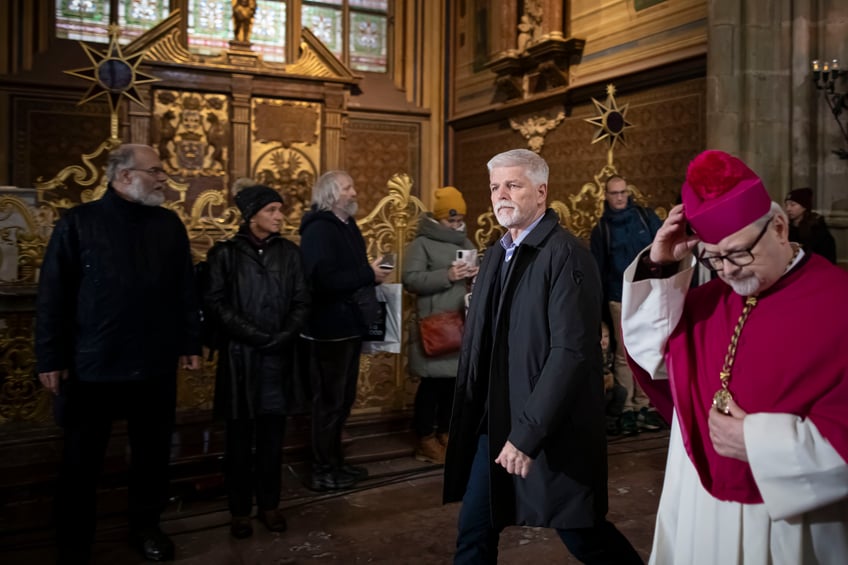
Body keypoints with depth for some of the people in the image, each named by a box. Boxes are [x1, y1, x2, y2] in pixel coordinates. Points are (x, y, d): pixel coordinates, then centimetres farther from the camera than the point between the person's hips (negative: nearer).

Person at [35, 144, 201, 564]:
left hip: (155, 366, 3)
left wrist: (190, 343, 5)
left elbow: (186, 290, 7)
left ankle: (145, 527, 34)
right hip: (91, 367, -3)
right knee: (81, 463, 10)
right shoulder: (78, 223, -5)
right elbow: (53, 295, -6)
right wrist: (51, 358, -7)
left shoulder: (169, 225, 5)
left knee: (153, 453, 14)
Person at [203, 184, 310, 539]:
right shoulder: (226, 253, -1)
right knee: (240, 437, 5)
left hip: (279, 357, 2)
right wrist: (256, 335, -12)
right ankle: (240, 510, 17)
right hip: (240, 356, -2)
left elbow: (302, 301, 5)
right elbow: (215, 303, -6)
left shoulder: (289, 252, 7)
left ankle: (269, 504, 21)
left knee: (272, 435, 8)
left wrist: (283, 336, -10)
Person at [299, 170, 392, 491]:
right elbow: (324, 280, -29)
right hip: (330, 329, -10)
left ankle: (335, 463, 29)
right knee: (329, 402, 0)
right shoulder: (319, 229, -15)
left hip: (348, 326, 10)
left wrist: (372, 273, 0)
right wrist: (369, 275, -21)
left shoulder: (347, 226, 16)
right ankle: (323, 473, 12)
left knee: (342, 399, 17)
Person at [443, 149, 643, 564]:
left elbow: (572, 351, -22)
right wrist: (473, 417, 9)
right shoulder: (495, 255, 11)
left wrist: (528, 431, -22)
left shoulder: (566, 255, -15)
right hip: (493, 425, 7)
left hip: (549, 430, -7)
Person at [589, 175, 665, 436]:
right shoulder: (601, 229, 7)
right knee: (624, 354, -1)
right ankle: (626, 409, 6)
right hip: (620, 298, -1)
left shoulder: (646, 217, 7)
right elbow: (598, 269, 7)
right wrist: (599, 304, 2)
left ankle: (644, 405, 11)